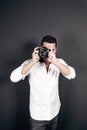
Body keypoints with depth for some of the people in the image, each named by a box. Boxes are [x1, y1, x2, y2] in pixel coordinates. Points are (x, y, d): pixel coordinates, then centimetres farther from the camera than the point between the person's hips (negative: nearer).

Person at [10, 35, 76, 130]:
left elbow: (72, 75, -25)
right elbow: (13, 78, -27)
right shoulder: (30, 63, -15)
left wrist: (54, 61, -36)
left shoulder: (59, 62, -8)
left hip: (54, 112, 3)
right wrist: (33, 62, -33)